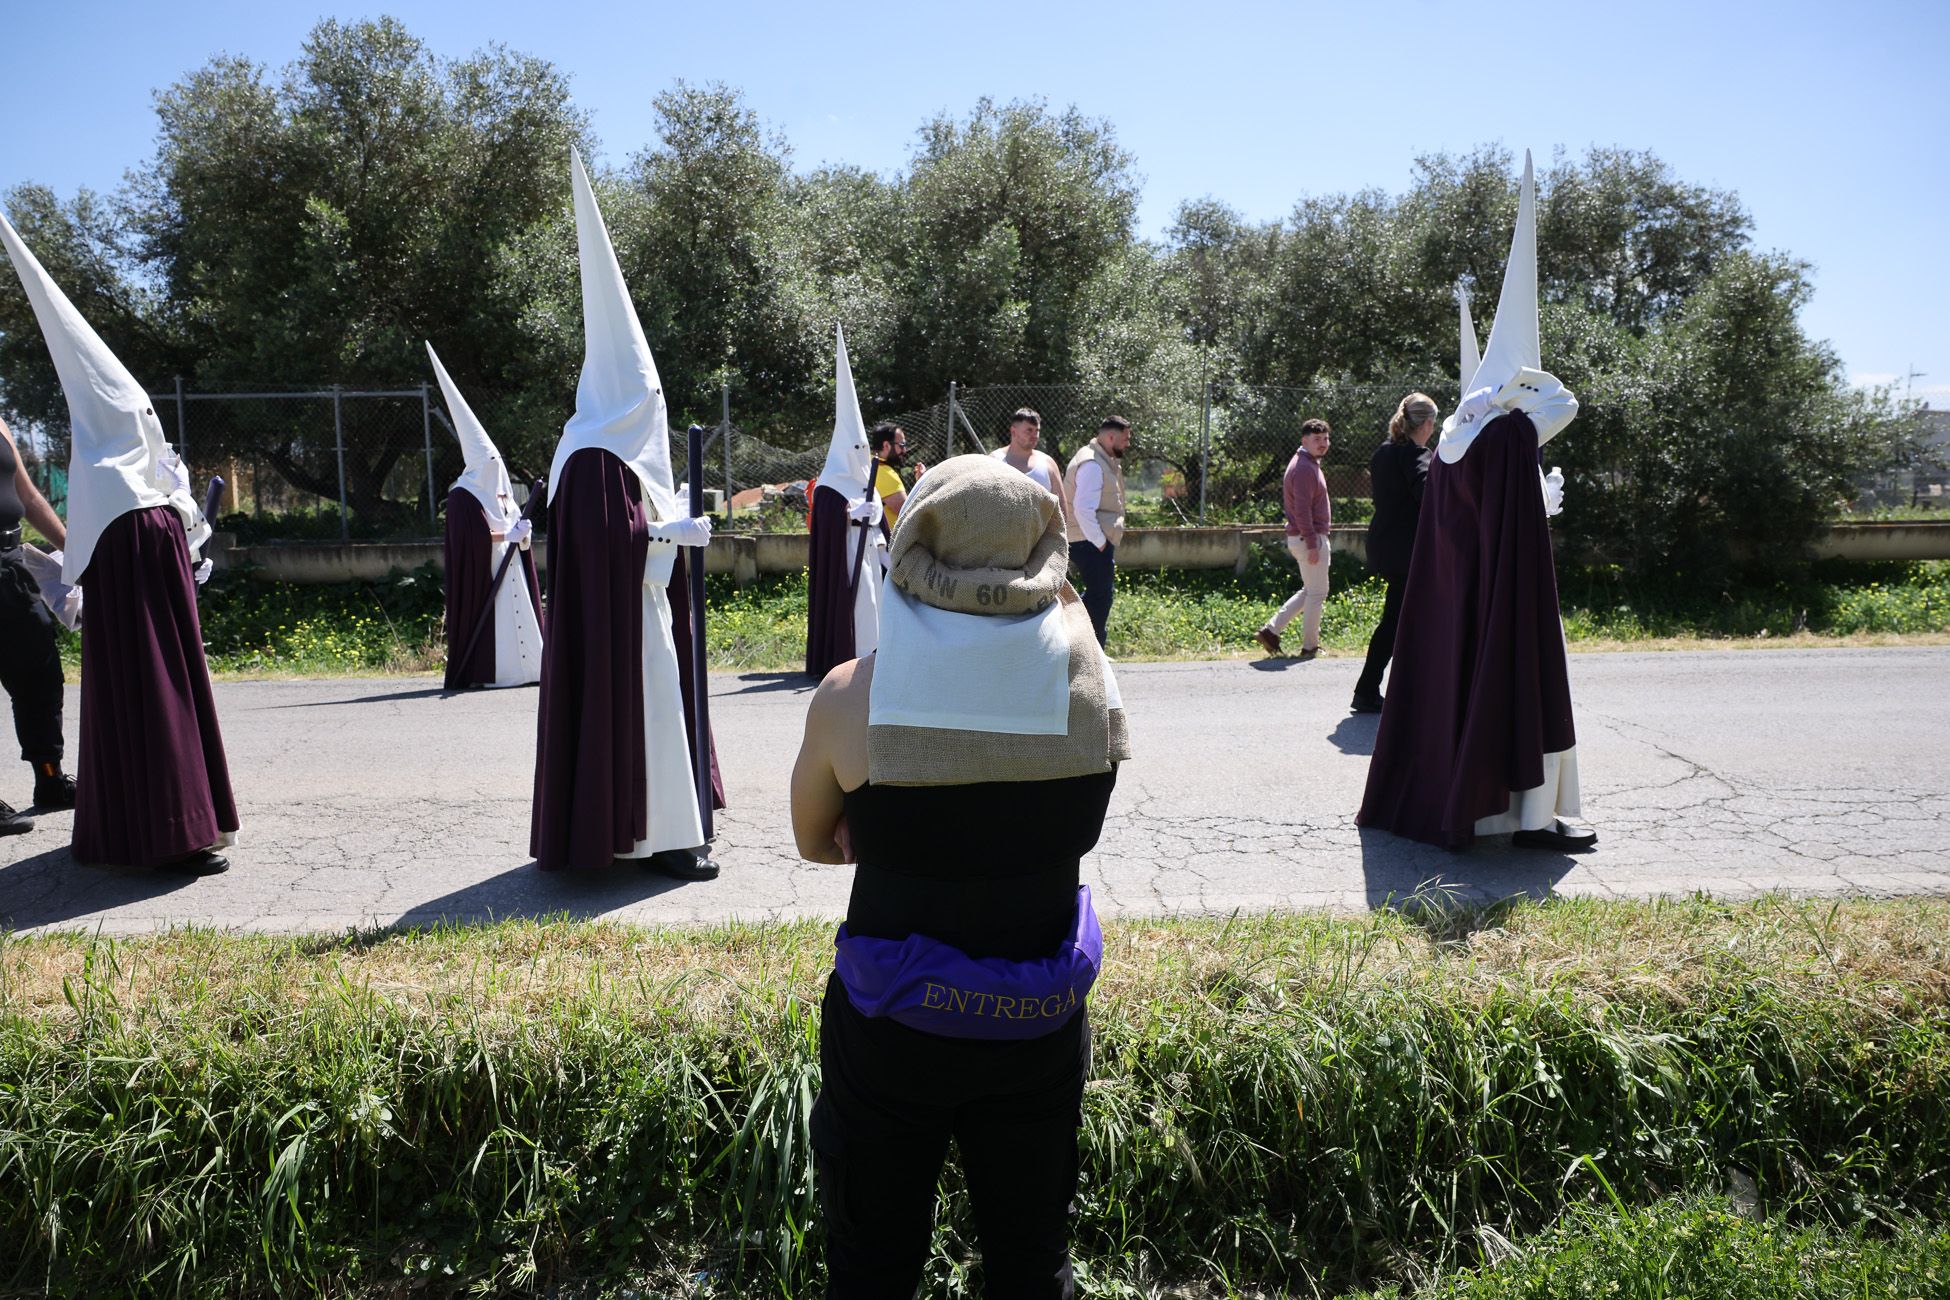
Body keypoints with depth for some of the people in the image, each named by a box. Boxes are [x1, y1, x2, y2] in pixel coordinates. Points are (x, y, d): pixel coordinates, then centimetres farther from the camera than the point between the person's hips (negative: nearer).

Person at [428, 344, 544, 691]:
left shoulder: (502, 491, 16)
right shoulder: (464, 497, -9)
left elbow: (515, 526, 16)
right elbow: (475, 537, -17)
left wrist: (523, 531, -6)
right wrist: (509, 534, -13)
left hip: (510, 568, 8)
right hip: (483, 573, -7)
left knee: (517, 615, 6)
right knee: (489, 619, -9)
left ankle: (524, 663, 9)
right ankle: (486, 671, -5)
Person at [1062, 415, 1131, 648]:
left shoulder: (1104, 461, 15)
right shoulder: (1092, 464, -18)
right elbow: (1083, 509, -26)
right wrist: (1100, 543, -21)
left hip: (1097, 541, 11)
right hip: (1091, 542, -11)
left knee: (1101, 594, 19)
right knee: (1099, 597, -5)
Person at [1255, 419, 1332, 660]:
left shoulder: (1309, 464, 17)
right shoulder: (1304, 468, -16)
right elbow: (1302, 509, -23)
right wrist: (1313, 544, -24)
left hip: (1307, 538, 10)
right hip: (1309, 539, -10)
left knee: (1309, 591, 16)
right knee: (1317, 593, 0)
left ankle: (1271, 630, 12)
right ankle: (1309, 647, 9)